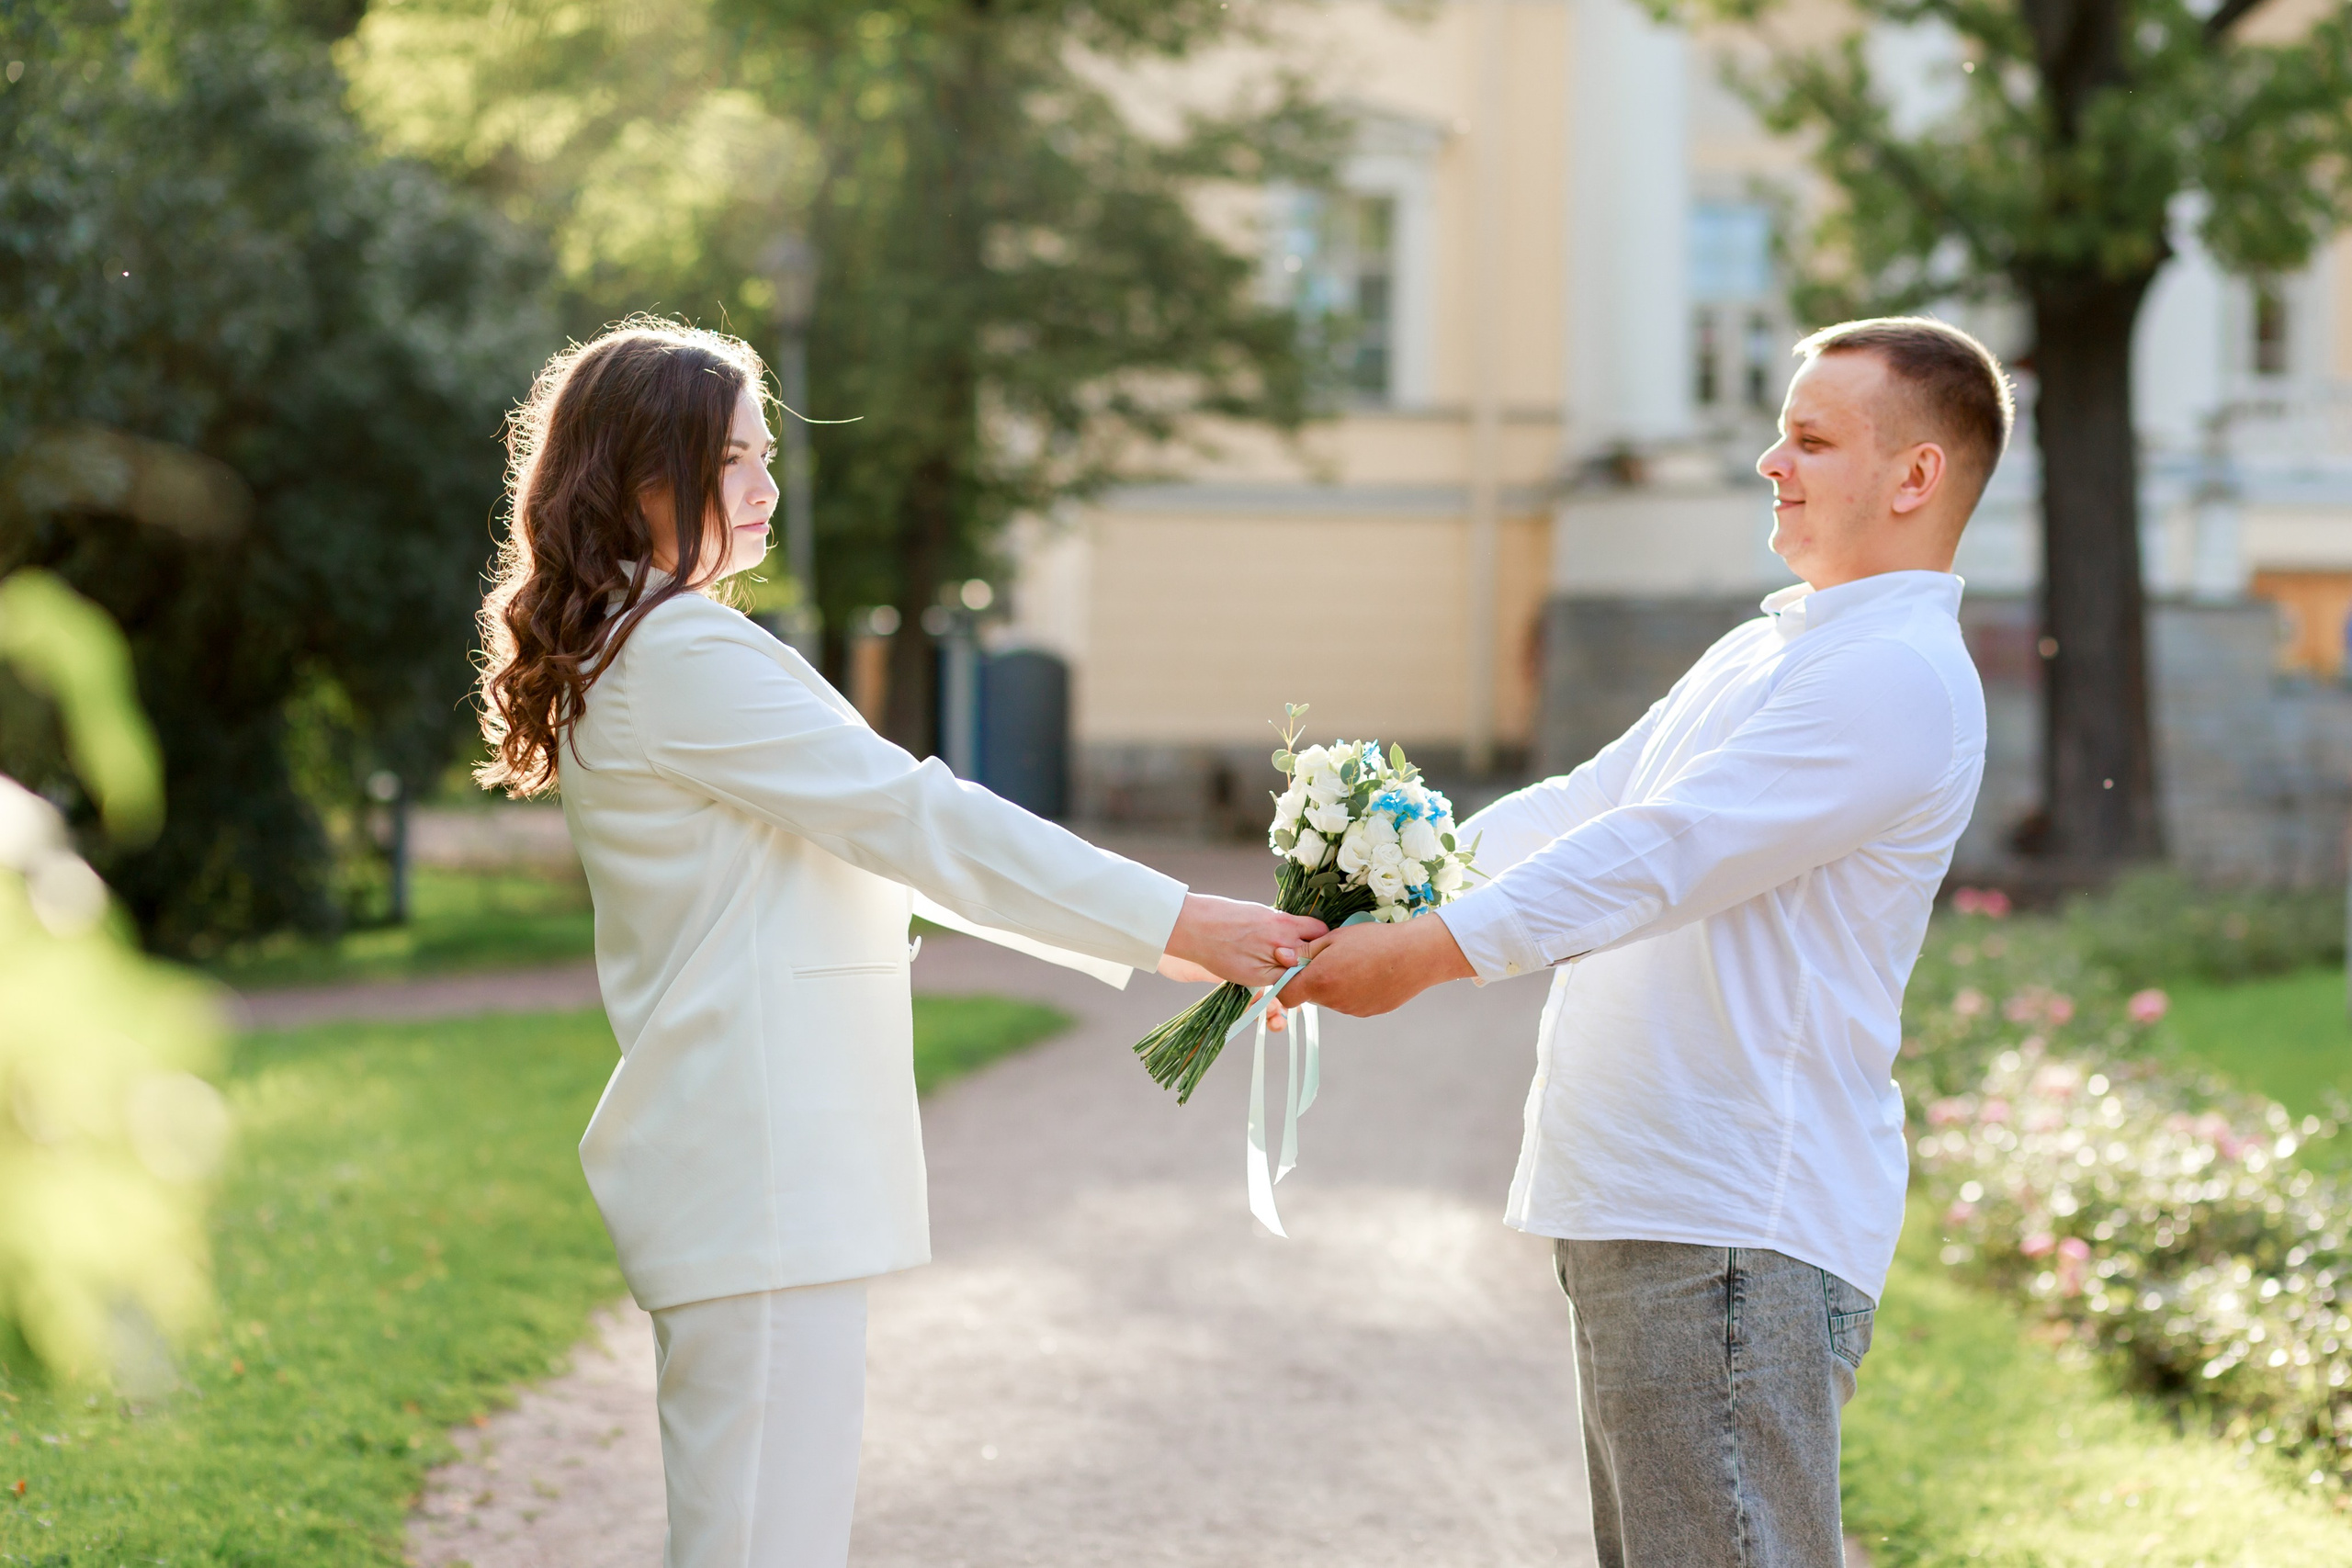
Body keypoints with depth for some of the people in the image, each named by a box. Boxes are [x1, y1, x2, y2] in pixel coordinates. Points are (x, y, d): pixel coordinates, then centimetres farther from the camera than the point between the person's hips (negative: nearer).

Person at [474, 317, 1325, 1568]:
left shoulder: (638, 657, 20)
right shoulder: (684, 658, -12)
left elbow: (884, 851, 19)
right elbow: (919, 820, -15)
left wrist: (1157, 939, 13)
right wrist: (1179, 924, -11)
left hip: (745, 1171, 11)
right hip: (759, 1179, -11)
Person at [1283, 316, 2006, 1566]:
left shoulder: (1901, 678, -13)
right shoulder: (1758, 653, 21)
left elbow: (1659, 855, -19)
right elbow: (1585, 807, 23)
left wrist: (1424, 956, -19)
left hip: (1732, 1228, -10)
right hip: (1635, 1206, 10)